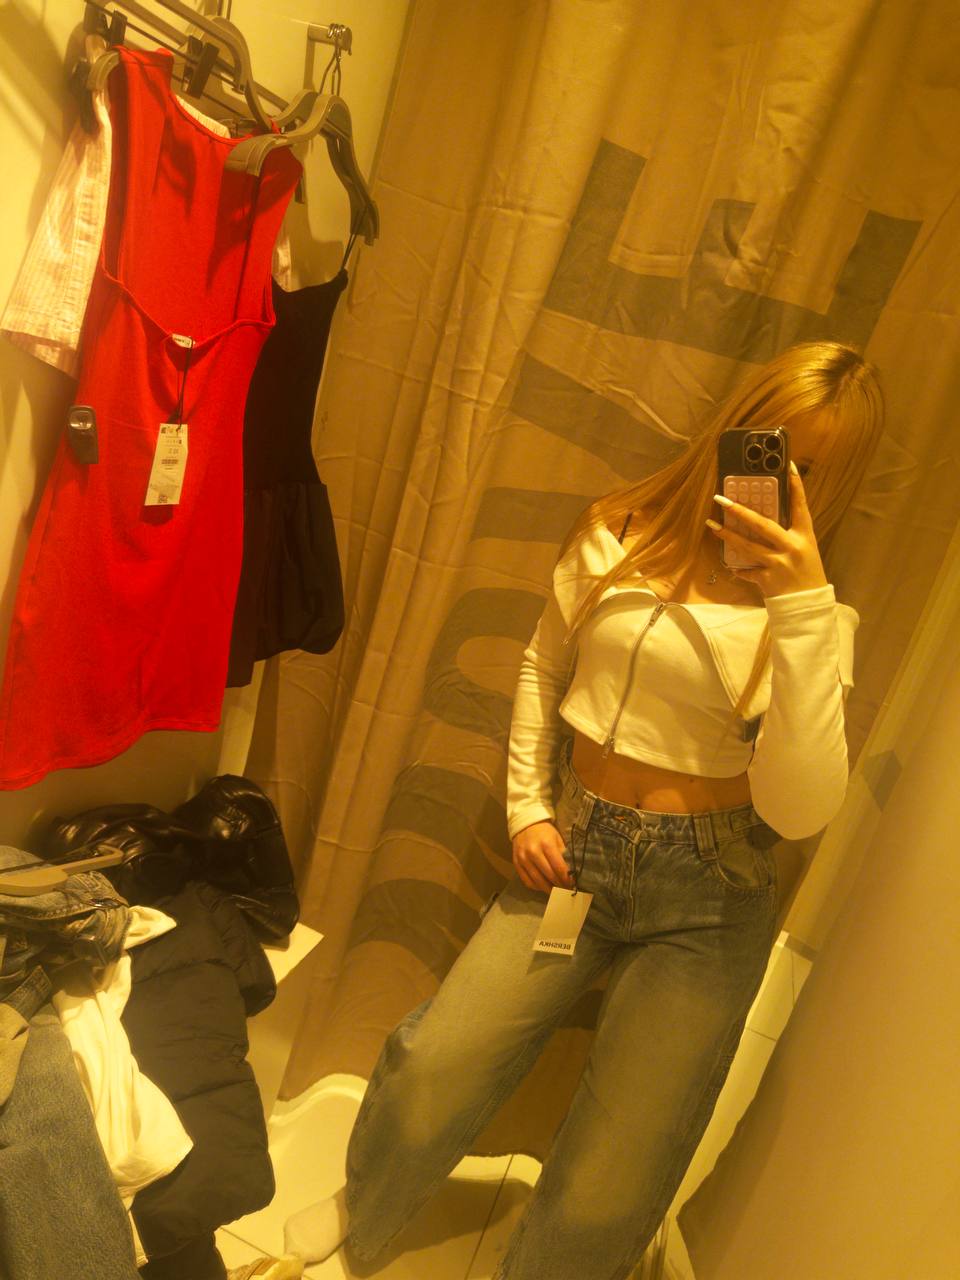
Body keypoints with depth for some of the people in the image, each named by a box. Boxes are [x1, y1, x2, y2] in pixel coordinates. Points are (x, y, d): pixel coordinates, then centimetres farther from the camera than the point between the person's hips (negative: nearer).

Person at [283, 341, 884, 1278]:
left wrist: (800, 607, -25)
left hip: (706, 897, -1)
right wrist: (526, 808, 5)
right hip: (576, 854, 2)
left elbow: (797, 810, -18)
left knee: (608, 1190, -6)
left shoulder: (816, 617, -5)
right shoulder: (616, 536, 0)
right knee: (432, 1068, -7)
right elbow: (542, 668, 14)